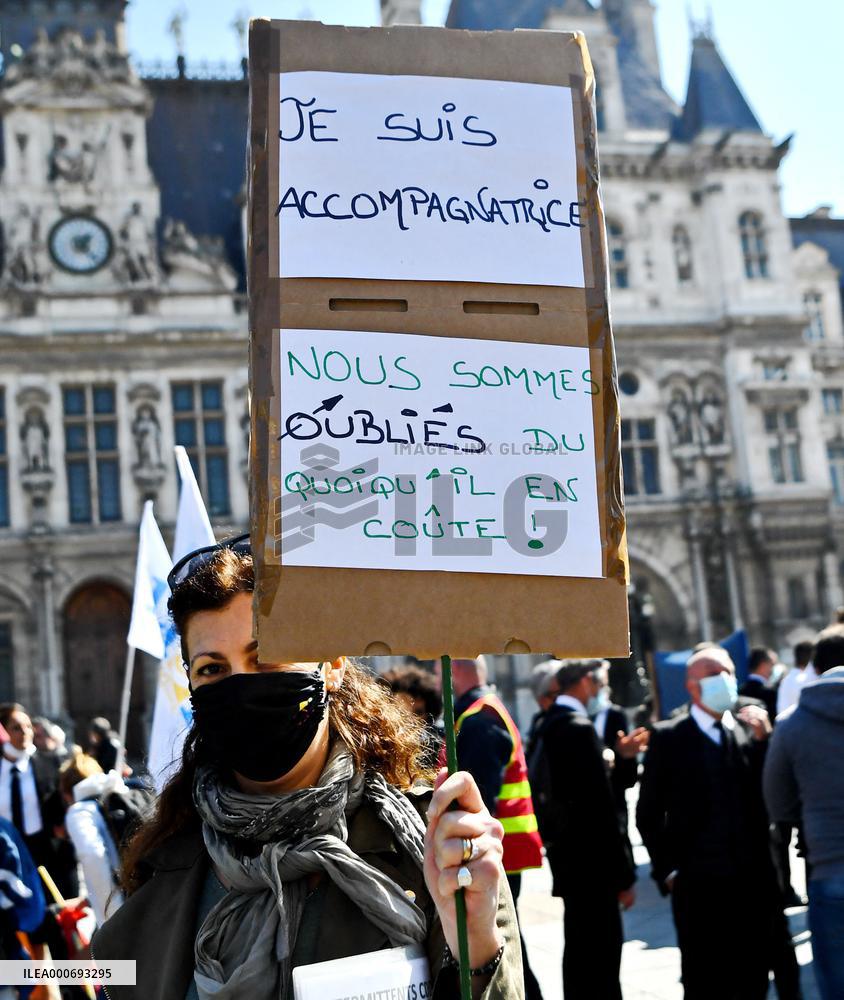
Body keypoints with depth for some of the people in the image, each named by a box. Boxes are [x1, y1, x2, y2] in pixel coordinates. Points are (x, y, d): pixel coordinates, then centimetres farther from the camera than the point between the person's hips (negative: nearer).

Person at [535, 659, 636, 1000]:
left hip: (567, 853, 10)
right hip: (590, 859, -10)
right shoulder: (579, 728, -18)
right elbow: (600, 807, -19)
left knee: (580, 946, 19)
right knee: (600, 950, -6)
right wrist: (623, 875, -16)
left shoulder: (550, 724, 10)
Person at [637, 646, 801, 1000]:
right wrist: (667, 870, -4)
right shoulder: (668, 738, -1)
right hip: (698, 885, -3)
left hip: (755, 879, 3)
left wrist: (764, 740, -11)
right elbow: (648, 814, 1)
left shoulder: (751, 729, 8)